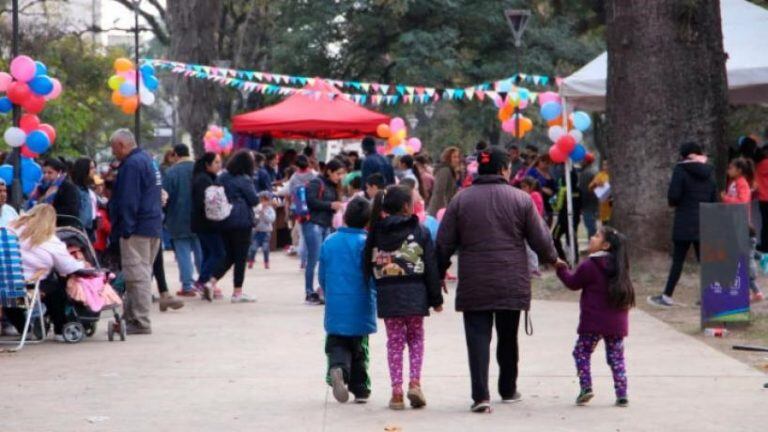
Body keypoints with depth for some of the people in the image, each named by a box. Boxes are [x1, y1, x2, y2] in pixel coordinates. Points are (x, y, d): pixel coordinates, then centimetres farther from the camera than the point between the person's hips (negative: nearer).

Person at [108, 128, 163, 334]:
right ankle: (132, 317, 19)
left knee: (137, 274, -9)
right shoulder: (147, 159, 18)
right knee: (143, 273, 13)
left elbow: (128, 200, -19)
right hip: (154, 226, 10)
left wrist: (125, 229, -18)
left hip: (137, 230, -10)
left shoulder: (131, 165, -14)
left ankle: (140, 322, -10)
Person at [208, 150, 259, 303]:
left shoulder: (222, 177, 8)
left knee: (229, 256, 14)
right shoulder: (244, 180, -11)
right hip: (242, 221, -6)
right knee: (240, 257, 1)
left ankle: (211, 282, -3)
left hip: (224, 222, 6)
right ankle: (237, 292, 2)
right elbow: (254, 200, -8)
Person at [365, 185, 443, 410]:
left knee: (394, 341, 8)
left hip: (387, 296, 1)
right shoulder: (420, 232, -4)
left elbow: (368, 265, 3)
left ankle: (397, 391, 2)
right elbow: (431, 267, -3)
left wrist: (379, 287, 15)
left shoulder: (376, 233, 2)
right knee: (416, 337, 16)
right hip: (415, 296, -1)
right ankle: (415, 383, -1)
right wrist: (436, 298, 3)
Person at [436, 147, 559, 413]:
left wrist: (439, 274, 13)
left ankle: (480, 395, -14)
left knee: (478, 337, -1)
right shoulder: (520, 199, -3)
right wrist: (551, 259, 21)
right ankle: (508, 390, 30)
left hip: (473, 286, -1)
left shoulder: (461, 200, -1)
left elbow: (444, 244, 0)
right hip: (512, 286, 1)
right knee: (508, 338, 16)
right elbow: (541, 239, 2)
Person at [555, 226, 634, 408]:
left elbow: (573, 283, 0)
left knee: (581, 352, 8)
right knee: (616, 357, 11)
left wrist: (561, 268, 12)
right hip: (616, 323, 5)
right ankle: (622, 394, 6)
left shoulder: (589, 267, -12)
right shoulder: (620, 267, 7)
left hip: (593, 322, -5)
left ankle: (586, 387, -5)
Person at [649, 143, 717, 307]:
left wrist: (674, 202, 5)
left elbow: (673, 196, -15)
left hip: (684, 223, -5)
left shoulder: (681, 170, -8)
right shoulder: (708, 173, 10)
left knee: (678, 260, 0)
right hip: (704, 224, 5)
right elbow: (714, 200, 12)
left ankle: (667, 296, 3)